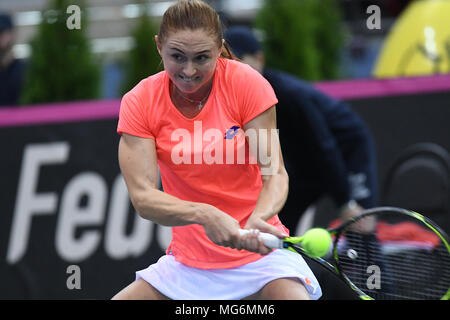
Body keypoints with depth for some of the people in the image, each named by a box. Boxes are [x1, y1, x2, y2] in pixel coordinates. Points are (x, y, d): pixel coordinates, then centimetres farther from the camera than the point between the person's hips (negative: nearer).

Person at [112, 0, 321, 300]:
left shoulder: (246, 83, -10)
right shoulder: (138, 103, -7)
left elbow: (275, 174, -13)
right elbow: (142, 196, -16)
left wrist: (258, 220, -36)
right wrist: (204, 215, -34)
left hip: (259, 253, -3)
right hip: (187, 261, 3)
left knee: (293, 294, -30)